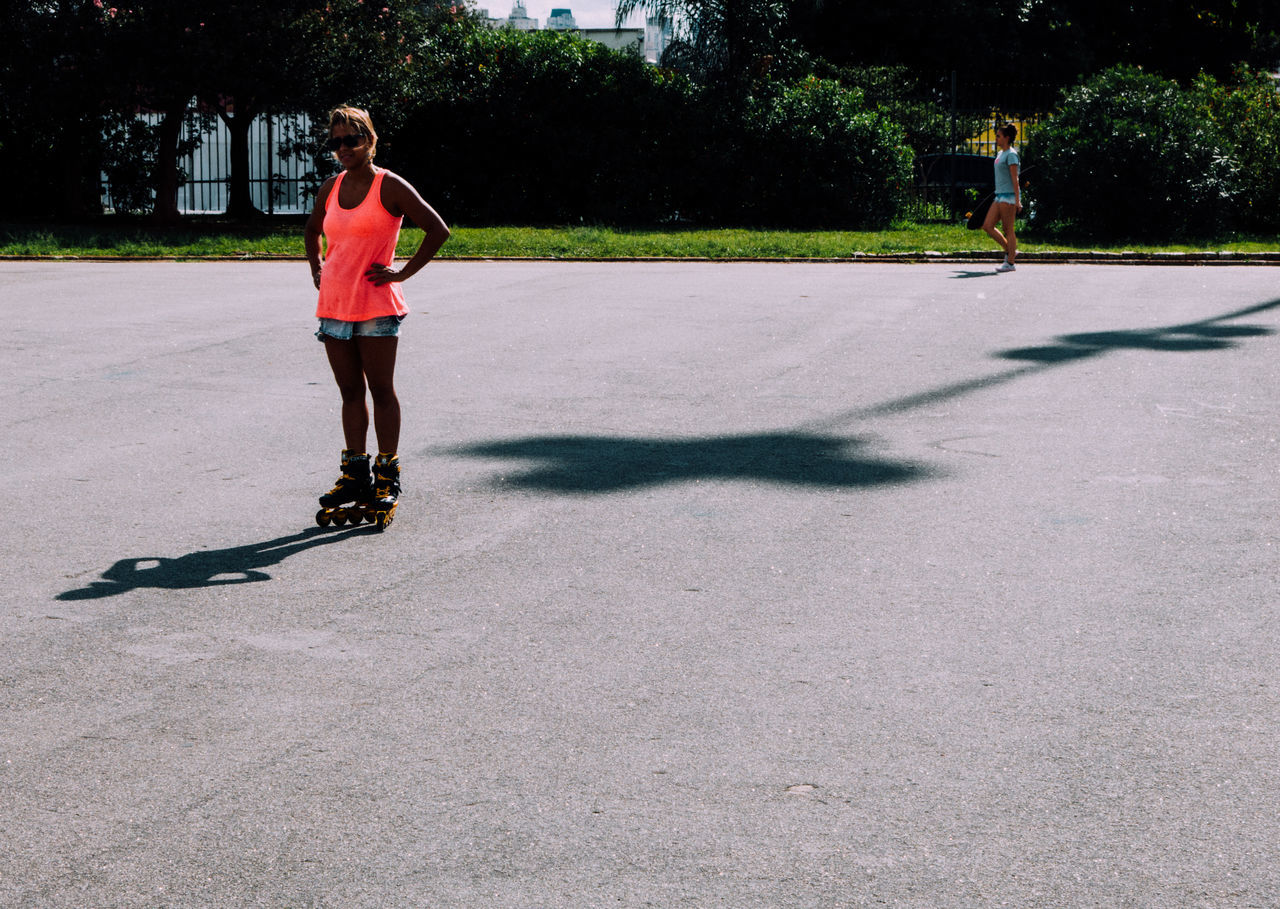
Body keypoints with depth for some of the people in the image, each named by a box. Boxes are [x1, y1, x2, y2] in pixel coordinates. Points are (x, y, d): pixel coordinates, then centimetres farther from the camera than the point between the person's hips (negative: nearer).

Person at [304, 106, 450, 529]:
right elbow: (312, 231, 29)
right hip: (334, 304, 6)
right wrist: (318, 270, 16)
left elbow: (438, 230, -10)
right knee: (350, 393, 10)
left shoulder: (389, 187, -7)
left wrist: (403, 273, -10)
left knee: (381, 391, 1)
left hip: (376, 306, -6)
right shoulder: (331, 188, 10)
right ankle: (355, 473, 18)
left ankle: (388, 477, 8)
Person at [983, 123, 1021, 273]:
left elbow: (1015, 179, -15)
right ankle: (1009, 251, 13)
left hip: (1009, 196, -9)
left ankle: (1010, 263, -1)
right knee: (988, 226, 4)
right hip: (1000, 196, 9)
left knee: (1008, 229, -5)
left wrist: (1017, 200, -18)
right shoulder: (1001, 154, 16)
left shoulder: (1011, 155, -11)